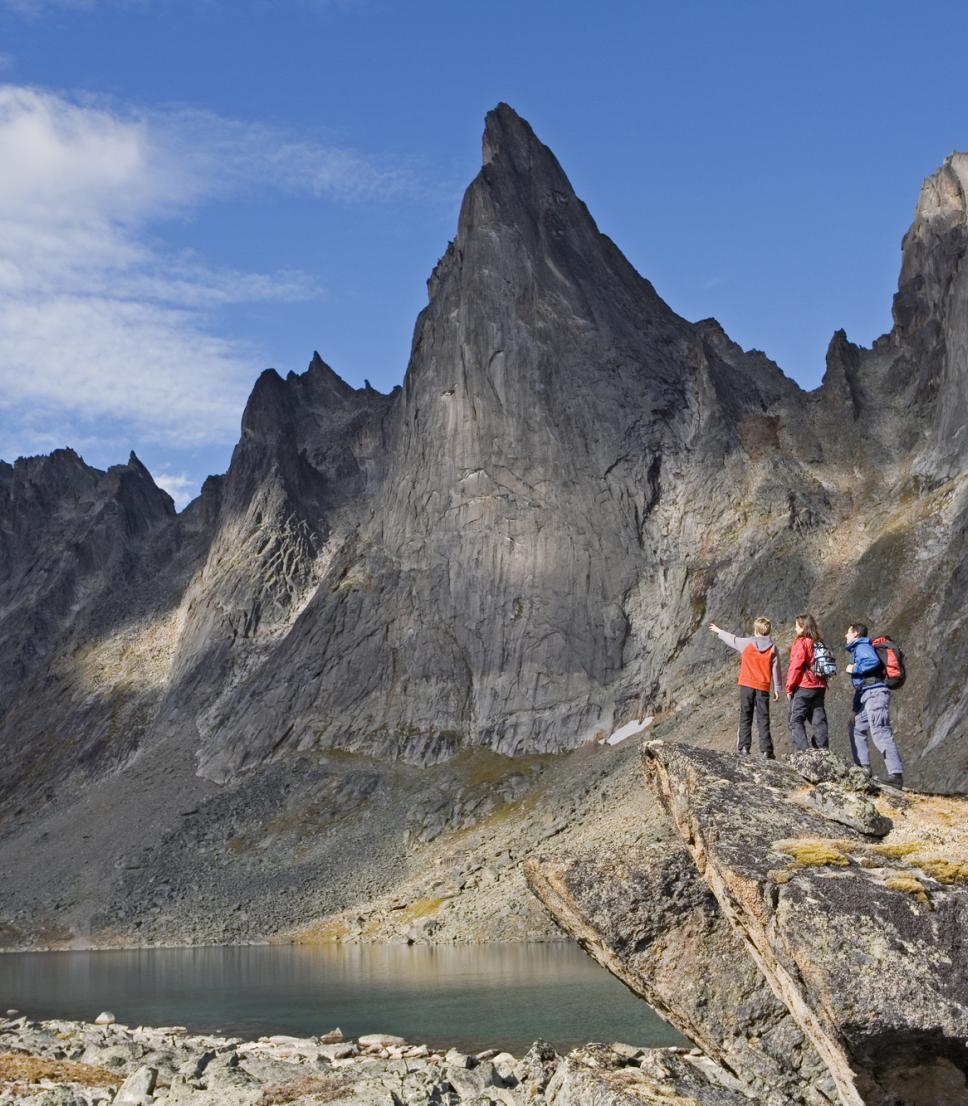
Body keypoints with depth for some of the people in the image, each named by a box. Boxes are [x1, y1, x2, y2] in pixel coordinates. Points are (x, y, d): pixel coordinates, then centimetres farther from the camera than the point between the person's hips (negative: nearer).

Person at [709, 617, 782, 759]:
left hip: (747, 685, 0)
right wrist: (777, 689, 8)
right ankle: (766, 750, -4)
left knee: (745, 717, 7)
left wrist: (718, 631, 32)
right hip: (763, 688, 0)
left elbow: (732, 640, 15)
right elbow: (776, 670, 1)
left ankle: (744, 747, 0)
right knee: (763, 720, 2)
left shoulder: (747, 643, -2)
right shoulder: (773, 648, -1)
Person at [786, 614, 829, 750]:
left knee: (796, 721, -3)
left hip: (803, 687, -7)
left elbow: (796, 666, -13)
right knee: (819, 721, 7)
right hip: (820, 686, 7)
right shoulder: (819, 642, 13)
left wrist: (789, 687, -7)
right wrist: (824, 685, 19)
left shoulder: (801, 642, -8)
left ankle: (803, 751, -14)